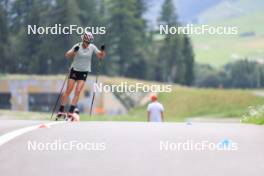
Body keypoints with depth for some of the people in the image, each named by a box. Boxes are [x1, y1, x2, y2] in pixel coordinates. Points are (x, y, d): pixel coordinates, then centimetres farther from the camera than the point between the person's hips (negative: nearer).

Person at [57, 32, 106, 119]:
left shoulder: (92, 47, -4)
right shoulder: (77, 46, -11)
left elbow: (101, 56, -1)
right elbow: (67, 55, -19)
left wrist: (102, 50, -22)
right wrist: (74, 51, -38)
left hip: (84, 72, 1)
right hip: (75, 70, -1)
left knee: (78, 91, -9)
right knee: (68, 90, -4)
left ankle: (70, 111, -9)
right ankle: (61, 110, 4)